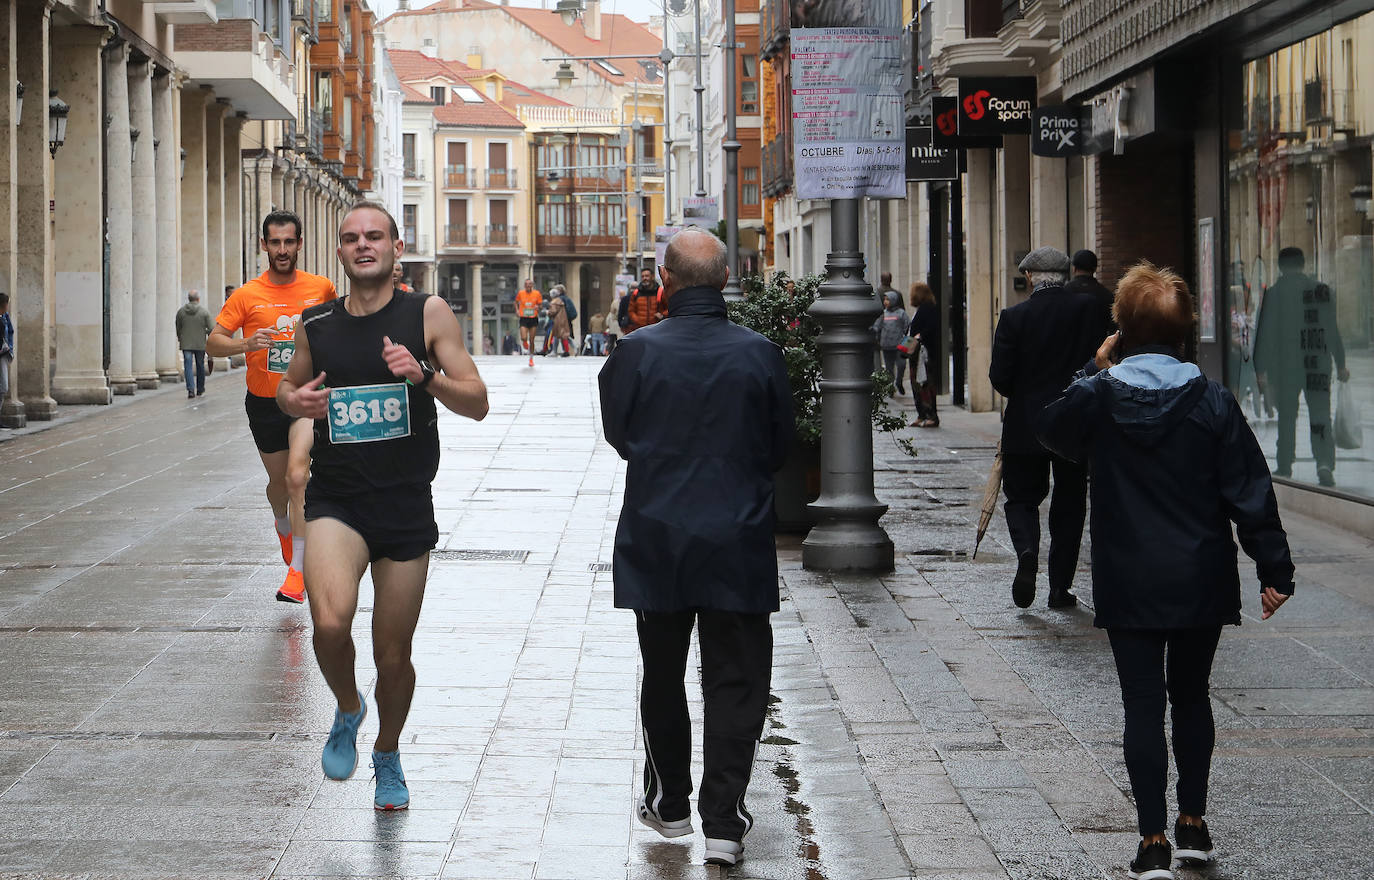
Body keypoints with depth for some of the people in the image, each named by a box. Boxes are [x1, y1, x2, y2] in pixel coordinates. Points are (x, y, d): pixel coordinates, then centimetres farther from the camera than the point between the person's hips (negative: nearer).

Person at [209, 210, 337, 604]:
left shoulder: (320, 287, -1)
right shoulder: (246, 295, -6)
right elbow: (213, 342, -11)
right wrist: (246, 344, -30)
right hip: (263, 404, 2)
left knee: (297, 476, -20)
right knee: (278, 482, 17)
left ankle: (297, 570, -19)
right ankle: (282, 522, 54)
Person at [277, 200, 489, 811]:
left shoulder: (428, 314, -2)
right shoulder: (316, 325, 4)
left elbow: (477, 404, -4)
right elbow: (289, 384, 22)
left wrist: (425, 375, -22)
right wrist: (294, 401, -2)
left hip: (407, 507, 0)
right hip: (336, 502, 0)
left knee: (393, 657, 8)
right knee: (330, 622, -26)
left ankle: (387, 755, 37)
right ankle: (347, 710, 6)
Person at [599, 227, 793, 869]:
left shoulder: (636, 351, -10)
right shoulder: (759, 354, -7)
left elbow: (617, 434, 5)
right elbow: (780, 445, 5)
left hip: (656, 541, 1)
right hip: (739, 545, 0)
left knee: (663, 677, 17)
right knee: (736, 682, 4)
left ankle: (668, 804, 29)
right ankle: (723, 823, -1)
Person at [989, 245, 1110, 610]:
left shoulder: (1014, 317, -7)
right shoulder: (1089, 308, -5)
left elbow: (1000, 377, -8)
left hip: (1025, 428, -1)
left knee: (1021, 498, 11)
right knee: (1069, 505, 11)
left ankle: (1027, 551, -17)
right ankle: (1060, 586, 10)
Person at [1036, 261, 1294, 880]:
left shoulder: (1097, 396, -7)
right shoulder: (1212, 402, -8)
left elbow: (1051, 429, 15)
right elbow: (1250, 492, -7)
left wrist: (1095, 369, 13)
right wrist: (1273, 569, -3)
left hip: (1128, 585, -1)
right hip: (1201, 581, 1)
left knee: (1143, 704, 3)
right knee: (1191, 695, 18)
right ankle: (1193, 824, 24)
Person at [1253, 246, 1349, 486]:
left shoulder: (1274, 293, -5)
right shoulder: (1323, 291, 4)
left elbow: (1265, 334, -5)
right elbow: (1333, 331, 10)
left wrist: (1261, 370, -1)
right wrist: (1340, 364, 18)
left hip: (1285, 366, -2)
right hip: (1318, 365, 2)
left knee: (1286, 417, 11)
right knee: (1320, 416, 0)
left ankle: (1285, 466, 16)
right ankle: (1325, 464, -17)